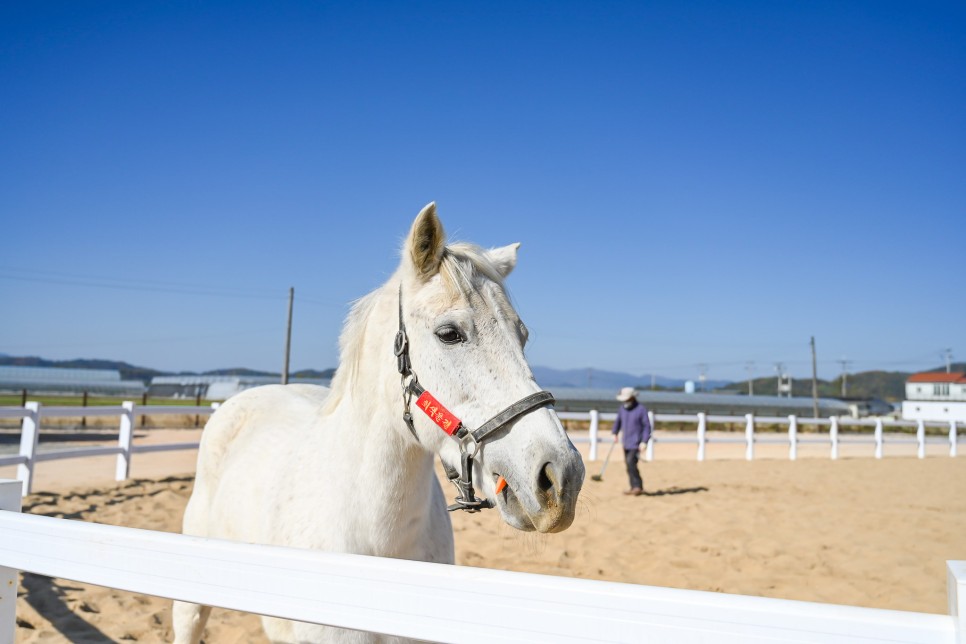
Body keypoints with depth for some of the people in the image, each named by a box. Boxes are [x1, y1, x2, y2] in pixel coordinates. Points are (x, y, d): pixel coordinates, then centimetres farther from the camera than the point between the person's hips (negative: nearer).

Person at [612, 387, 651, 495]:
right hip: (626, 442, 7)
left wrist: (644, 442, -17)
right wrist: (615, 433, 17)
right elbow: (618, 421, 23)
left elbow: (647, 426, -11)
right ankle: (634, 487, 21)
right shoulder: (622, 408, 6)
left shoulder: (641, 409, -12)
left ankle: (638, 487, -11)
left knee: (631, 462, -19)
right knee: (628, 464, 10)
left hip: (636, 443, -7)